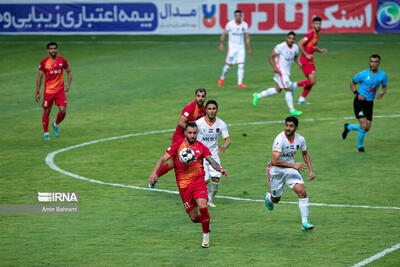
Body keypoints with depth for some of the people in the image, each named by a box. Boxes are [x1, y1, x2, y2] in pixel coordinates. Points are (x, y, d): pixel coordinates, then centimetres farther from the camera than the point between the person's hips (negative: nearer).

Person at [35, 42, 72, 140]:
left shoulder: (62, 60, -1)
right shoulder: (44, 62, -6)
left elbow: (69, 72, 12)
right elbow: (40, 77, 1)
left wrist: (68, 84, -3)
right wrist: (37, 92, -2)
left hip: (60, 90, 1)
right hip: (48, 90, -1)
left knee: (63, 111, -9)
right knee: (46, 111, 3)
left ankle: (55, 124, 21)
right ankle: (46, 133, 18)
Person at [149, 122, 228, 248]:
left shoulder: (202, 147, 0)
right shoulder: (177, 146, -2)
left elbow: (211, 161, -12)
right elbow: (163, 159, -3)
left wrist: (220, 169, -33)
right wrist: (154, 172, -19)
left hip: (198, 180, -1)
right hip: (183, 185, 1)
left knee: (203, 207, -24)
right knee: (194, 218, -1)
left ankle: (206, 235, -2)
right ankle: (205, 221, 37)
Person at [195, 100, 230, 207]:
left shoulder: (221, 124, -5)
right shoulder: (198, 123, -14)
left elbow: (228, 139, 0)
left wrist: (225, 145, -23)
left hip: (213, 155, 3)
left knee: (216, 179, -8)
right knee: (205, 180, -13)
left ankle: (210, 199, 17)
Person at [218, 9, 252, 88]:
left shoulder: (245, 25, 1)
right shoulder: (230, 24, -7)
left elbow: (247, 37, 8)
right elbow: (224, 34, -2)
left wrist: (250, 49, 9)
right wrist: (221, 44, -14)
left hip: (241, 47, 2)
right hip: (232, 47, -2)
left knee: (241, 65, -7)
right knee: (228, 65, 1)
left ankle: (240, 83, -4)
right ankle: (222, 78, 26)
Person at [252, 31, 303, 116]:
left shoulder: (295, 47, 1)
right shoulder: (281, 47, -19)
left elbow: (295, 57, 21)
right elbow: (270, 56, -13)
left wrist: (299, 63, 0)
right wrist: (274, 67, -25)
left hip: (287, 71, 8)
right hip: (280, 71, -8)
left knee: (277, 90, 17)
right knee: (288, 89, -10)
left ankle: (258, 96, 31)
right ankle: (292, 111, -3)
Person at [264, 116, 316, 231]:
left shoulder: (300, 139, -8)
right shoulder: (280, 139, -27)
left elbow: (305, 153, 14)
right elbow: (274, 161, -30)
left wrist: (311, 170, 6)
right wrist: (293, 165, -28)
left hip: (290, 170, 4)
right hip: (276, 170, -4)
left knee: (302, 192, -17)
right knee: (276, 199, 13)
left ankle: (305, 222, -13)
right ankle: (268, 197, 52)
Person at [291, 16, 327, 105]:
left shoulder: (317, 34, 12)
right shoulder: (310, 34, -17)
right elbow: (300, 44, -21)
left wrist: (320, 51, 10)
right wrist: (306, 55, -21)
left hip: (310, 61, 9)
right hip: (305, 61, -9)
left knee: (311, 81, 9)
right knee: (312, 81, -14)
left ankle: (301, 99, 16)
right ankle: (295, 85, 3)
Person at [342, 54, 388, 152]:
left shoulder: (382, 75, -2)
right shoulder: (363, 74, -13)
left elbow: (384, 87, 14)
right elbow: (352, 83, 1)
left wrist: (381, 93, -9)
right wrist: (357, 94, -14)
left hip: (369, 103, 5)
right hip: (359, 101, -5)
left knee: (367, 128, 5)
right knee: (364, 125, -15)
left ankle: (348, 127, 32)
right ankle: (360, 146, 9)